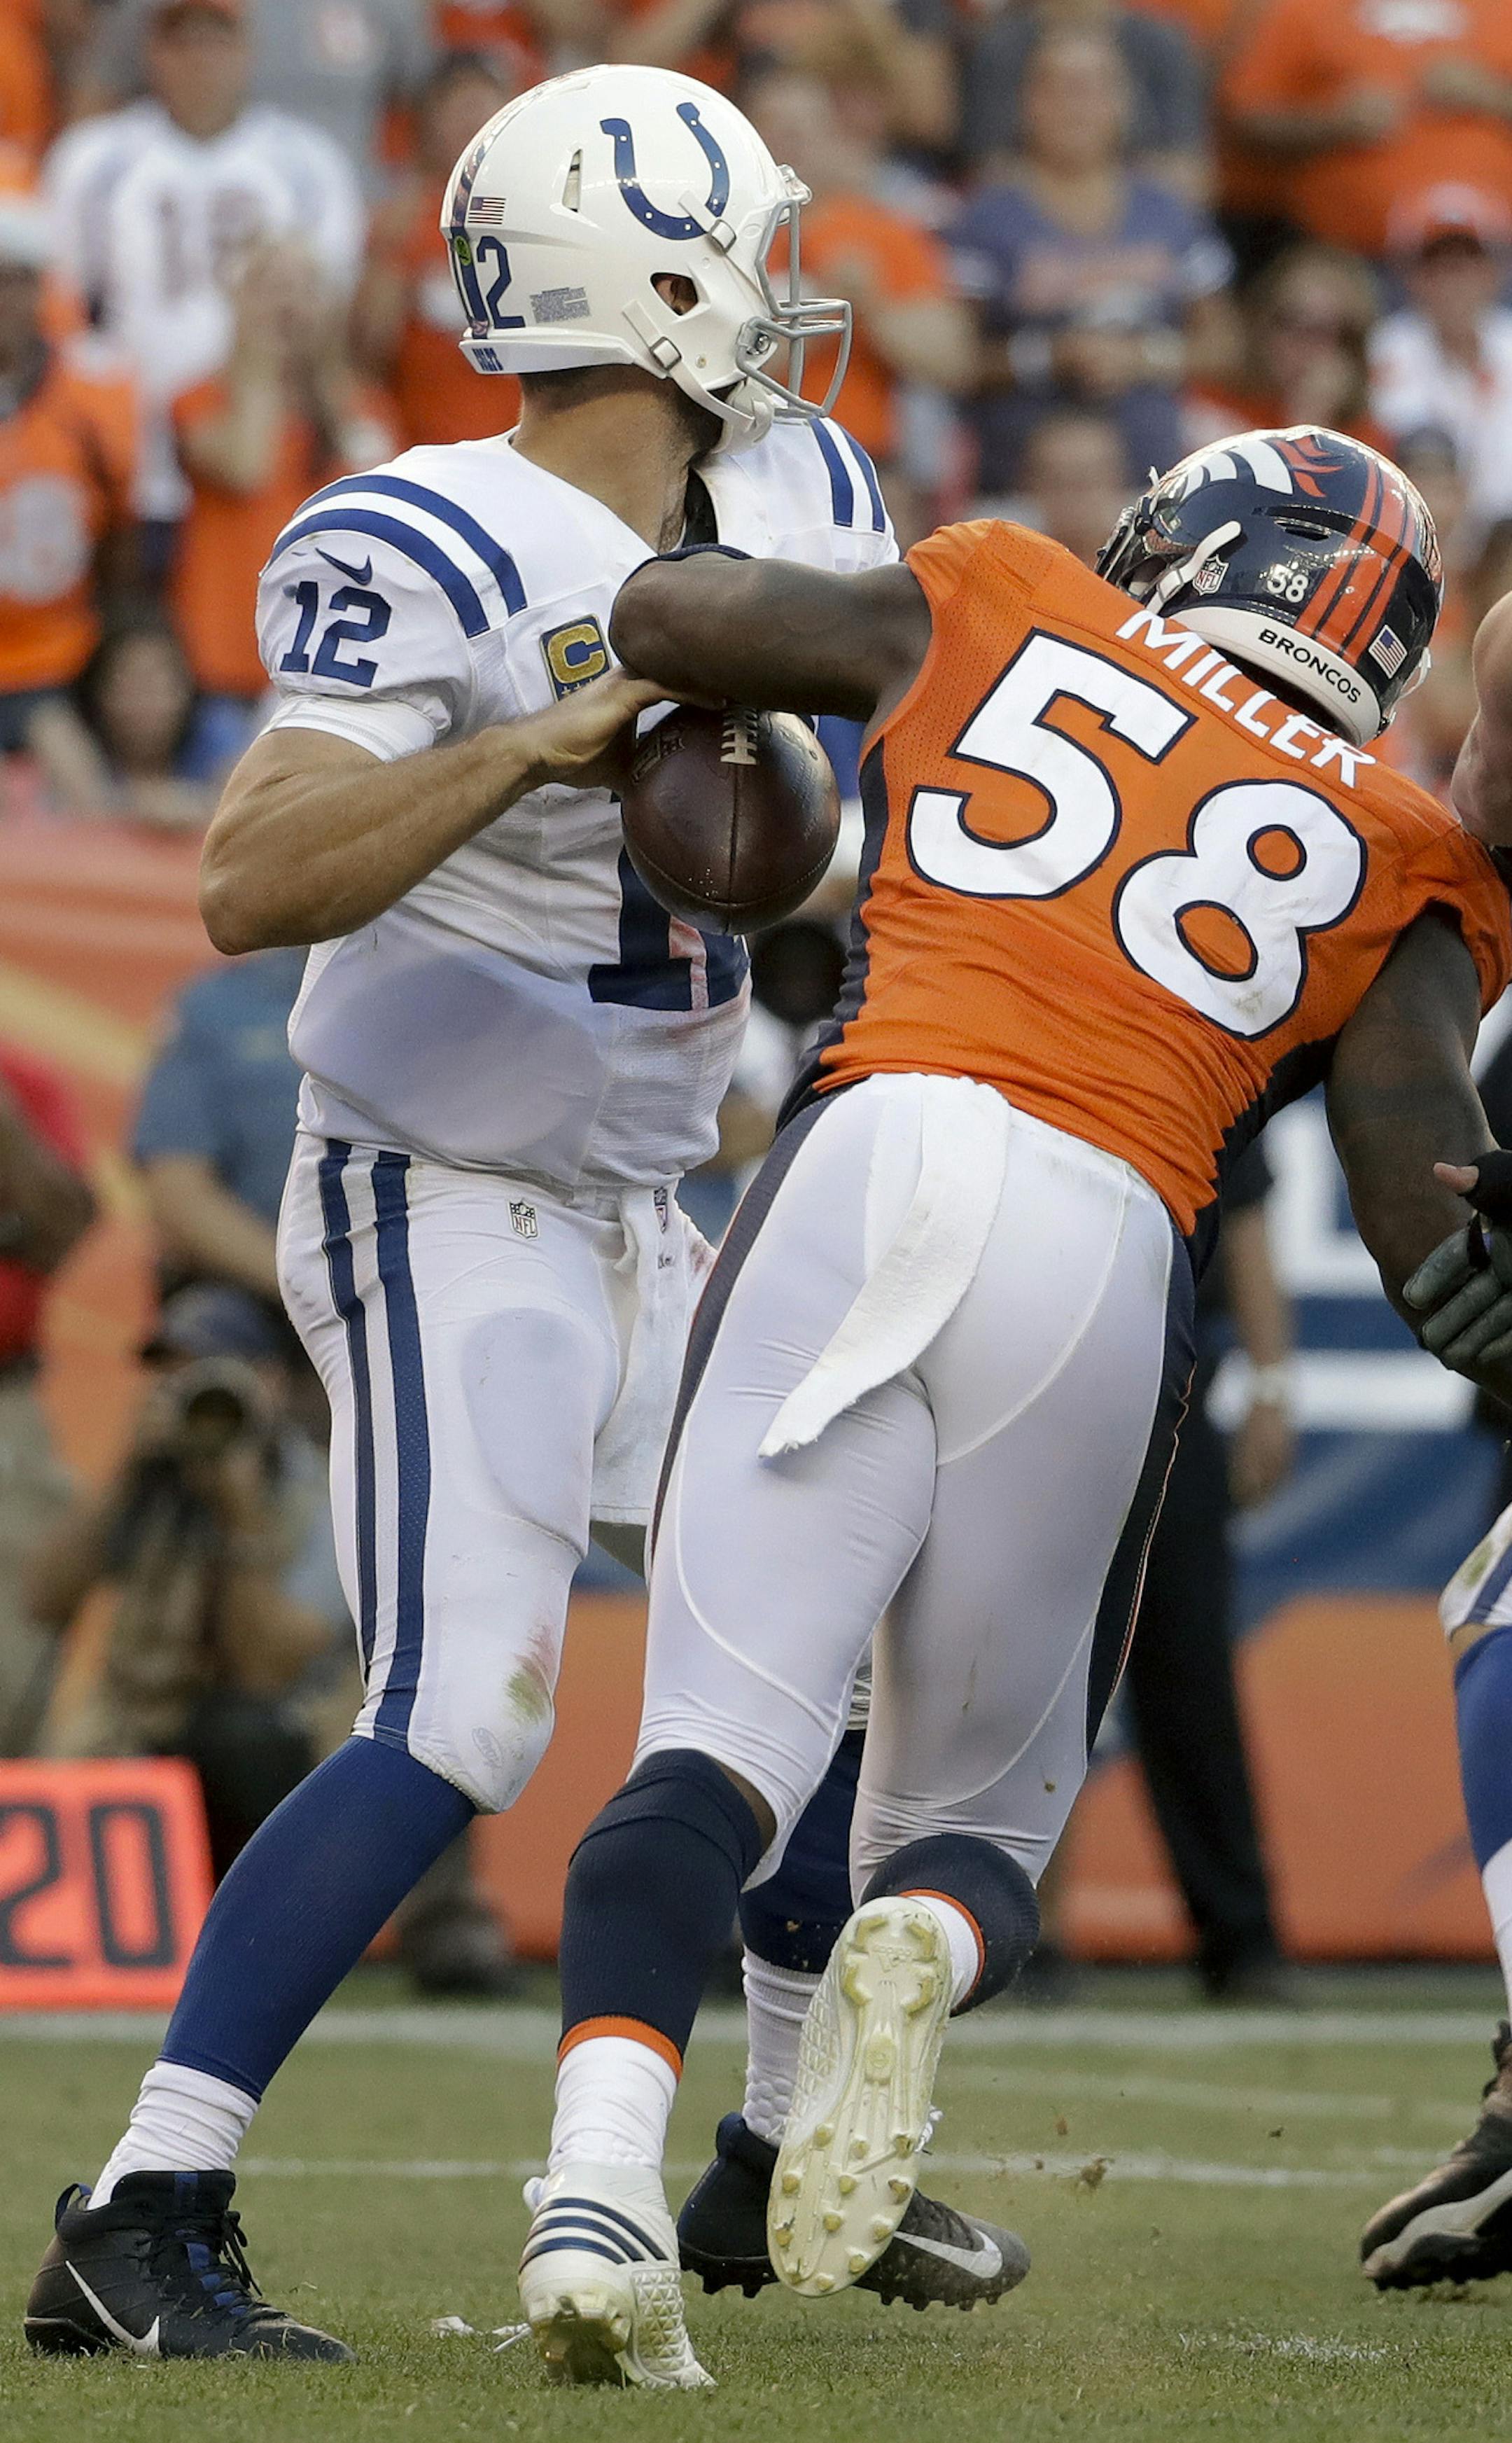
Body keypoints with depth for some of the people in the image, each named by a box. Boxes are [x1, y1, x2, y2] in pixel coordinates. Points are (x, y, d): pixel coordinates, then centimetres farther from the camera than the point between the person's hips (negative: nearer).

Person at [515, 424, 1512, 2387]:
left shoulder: (999, 616, 21)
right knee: (979, 1808, 16)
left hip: (870, 1154, 0)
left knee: (718, 1754, -4)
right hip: (1110, 1247, 0)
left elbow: (657, 620, 30)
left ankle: (600, 2175, -29)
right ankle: (918, 1955, -21)